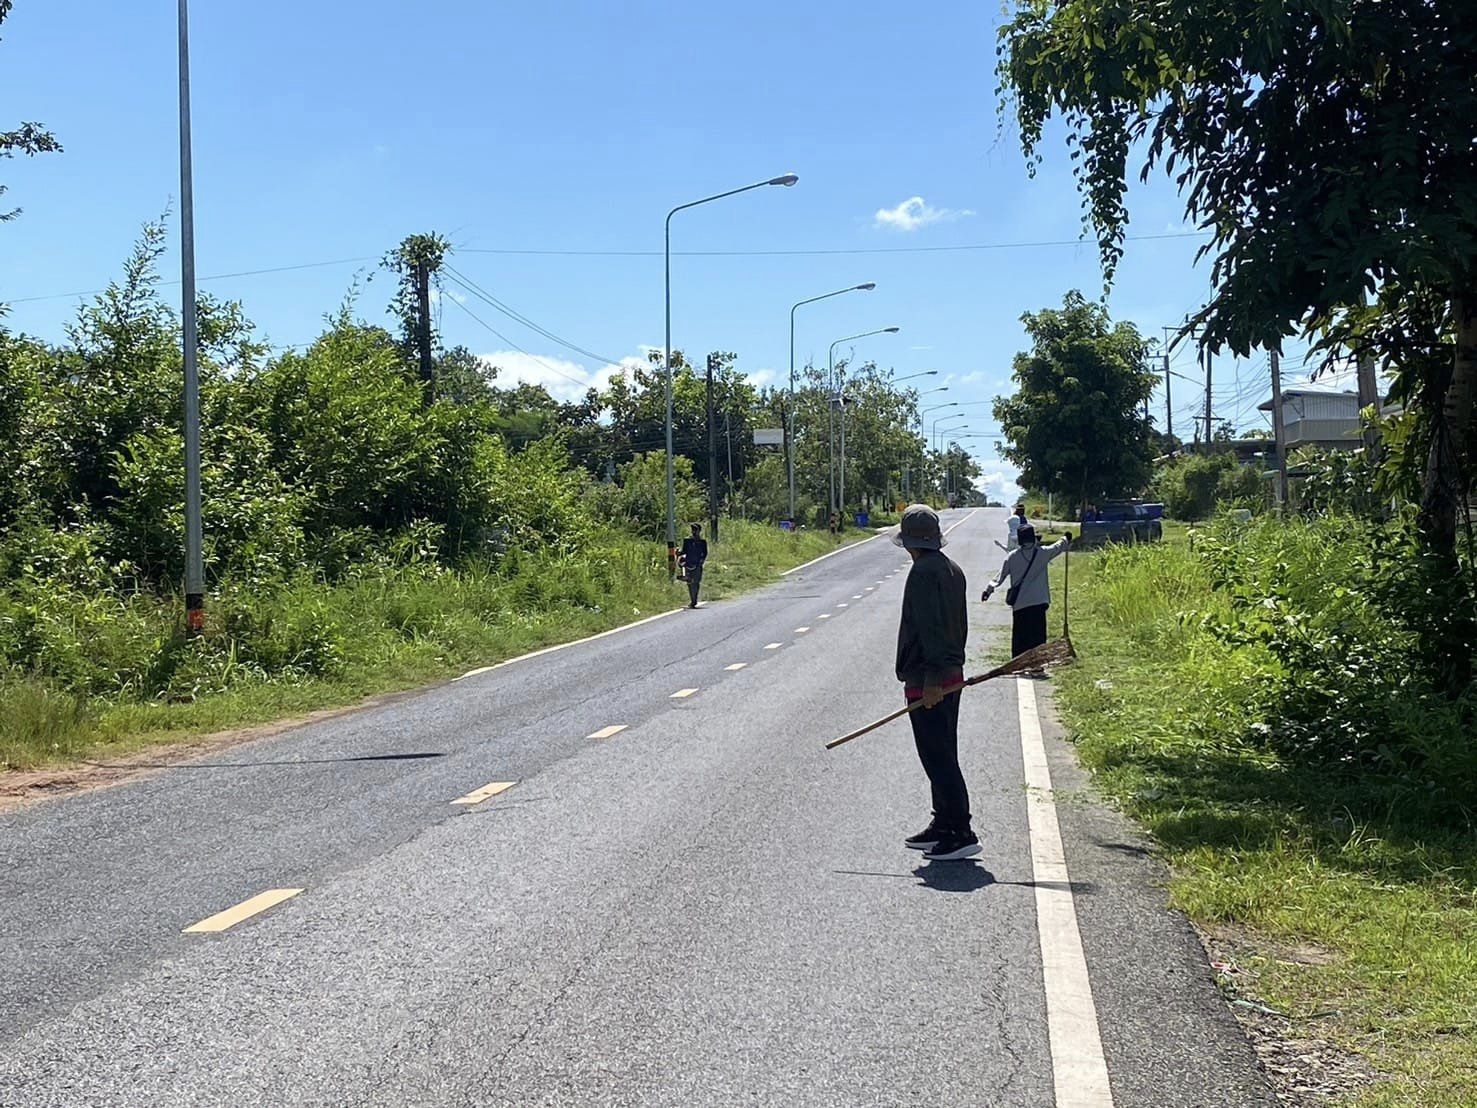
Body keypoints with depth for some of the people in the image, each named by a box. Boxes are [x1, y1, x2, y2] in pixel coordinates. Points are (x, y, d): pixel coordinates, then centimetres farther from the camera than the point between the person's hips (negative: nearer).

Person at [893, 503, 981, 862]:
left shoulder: (924, 571, -16)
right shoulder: (952, 569, 13)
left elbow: (930, 628, -23)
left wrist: (932, 677, -24)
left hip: (927, 682, -10)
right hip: (951, 676, 10)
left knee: (938, 759, -7)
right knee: (943, 757, 17)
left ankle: (961, 834, -7)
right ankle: (943, 825, 25)